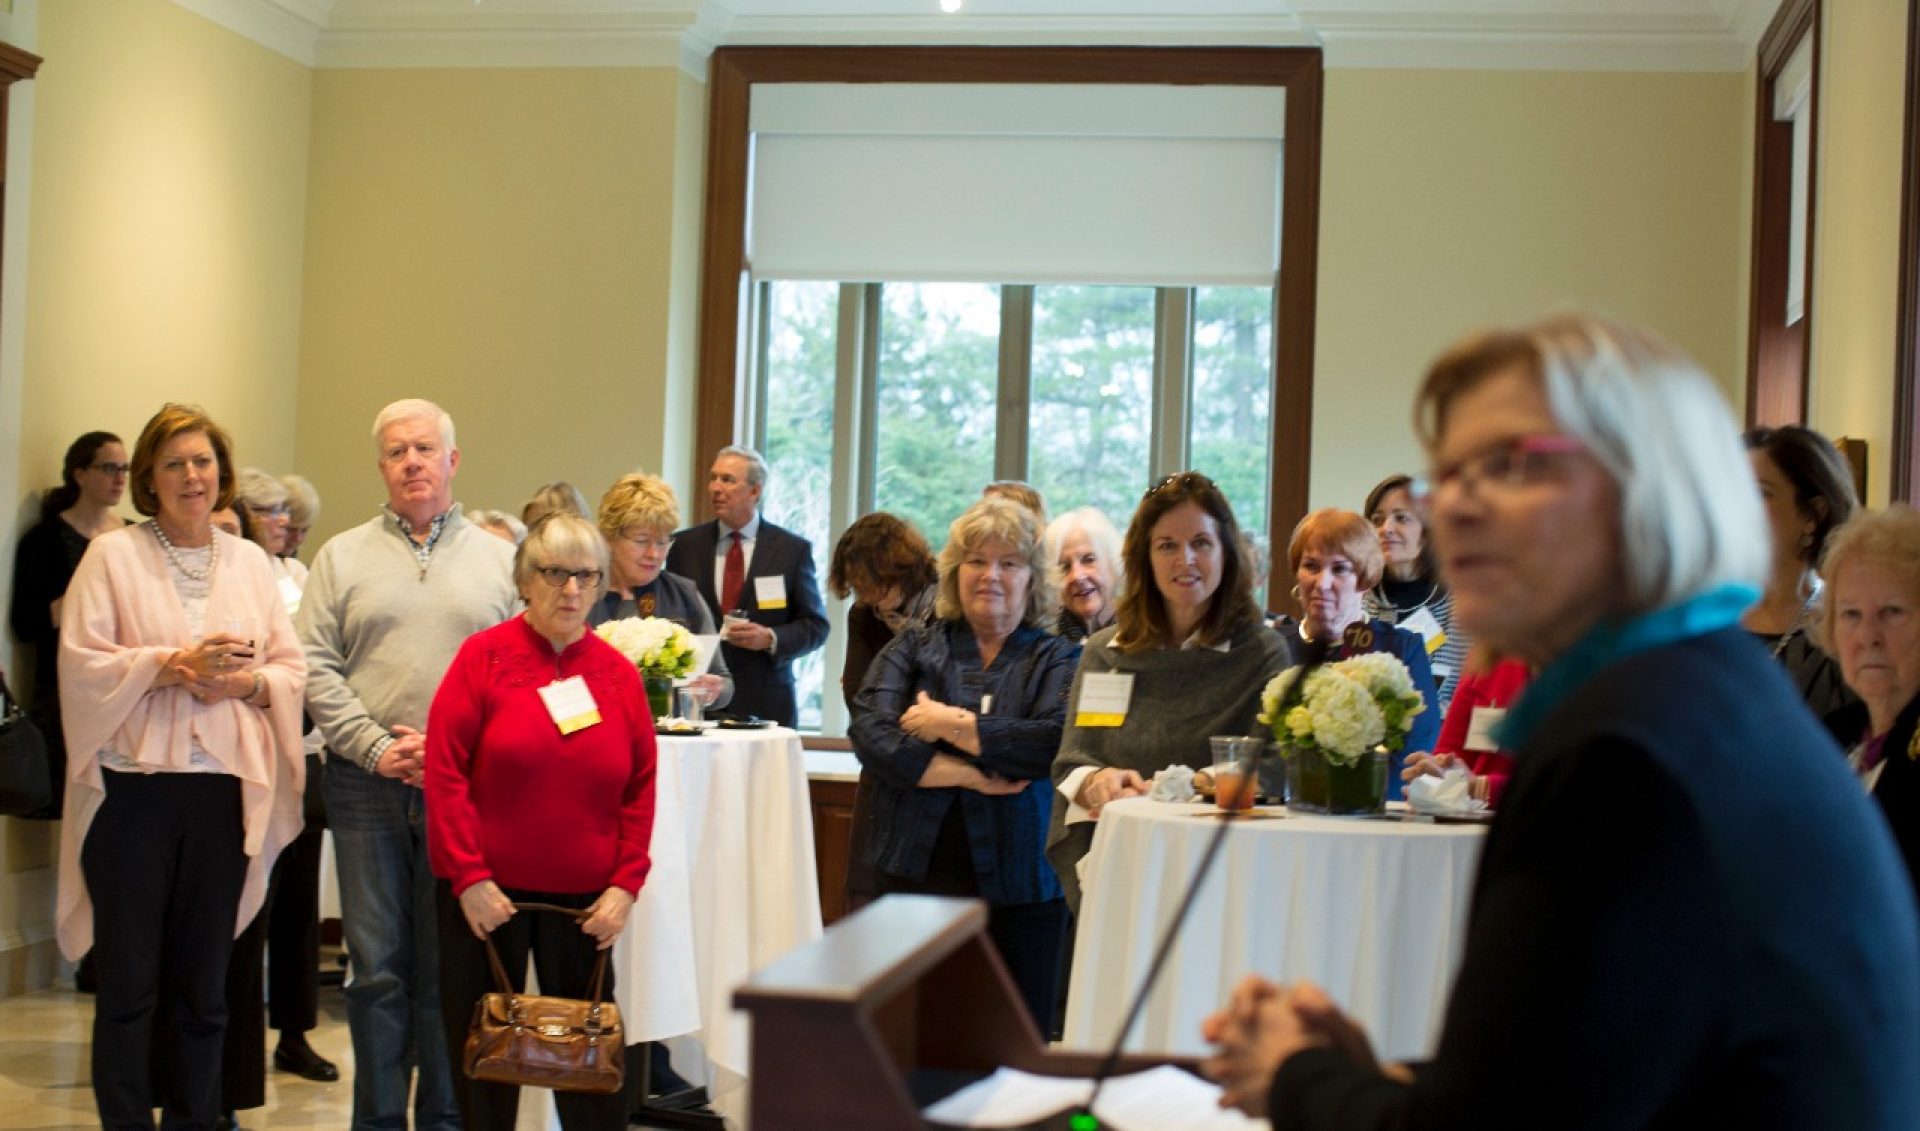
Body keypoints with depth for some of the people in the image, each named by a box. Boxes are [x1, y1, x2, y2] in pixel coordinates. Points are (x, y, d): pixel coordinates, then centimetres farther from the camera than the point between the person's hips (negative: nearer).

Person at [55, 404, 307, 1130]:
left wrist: (245, 681, -10)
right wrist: (174, 665, -15)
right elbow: (81, 662, -6)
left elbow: (293, 670, 10)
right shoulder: (112, 555, 2)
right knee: (129, 980, 1)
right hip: (132, 786, -3)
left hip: (224, 790, 3)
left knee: (204, 981, 8)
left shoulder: (250, 562, 12)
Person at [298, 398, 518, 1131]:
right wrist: (375, 746, -9)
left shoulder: (499, 560, 9)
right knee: (377, 966, 4)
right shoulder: (342, 557, 9)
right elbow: (317, 669, 2)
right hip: (367, 784, 0)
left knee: (451, 966, 4)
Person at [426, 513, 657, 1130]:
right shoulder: (484, 655, -5)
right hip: (486, 892, -2)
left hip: (583, 897, 2)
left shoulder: (618, 673, 4)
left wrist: (626, 884, -3)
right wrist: (469, 877, -13)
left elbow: (640, 789, 5)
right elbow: (445, 771, -8)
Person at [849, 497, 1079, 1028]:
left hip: (1018, 889, -1)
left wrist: (951, 723, -9)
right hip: (915, 876, 1)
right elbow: (870, 734, -5)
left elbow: (1056, 741, -13)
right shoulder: (913, 647, 10)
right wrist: (971, 775, -13)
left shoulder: (1058, 659, 7)